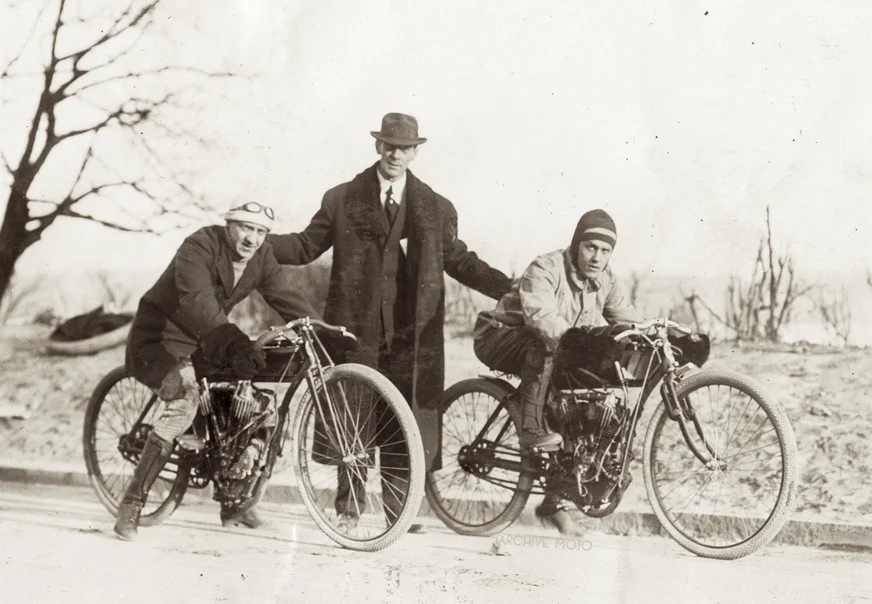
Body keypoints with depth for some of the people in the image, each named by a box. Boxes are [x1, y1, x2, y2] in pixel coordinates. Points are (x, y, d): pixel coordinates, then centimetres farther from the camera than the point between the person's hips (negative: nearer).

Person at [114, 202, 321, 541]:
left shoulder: (261, 259, -3)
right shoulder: (199, 248, -25)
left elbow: (285, 298, -5)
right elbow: (199, 302, -41)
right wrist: (234, 344, -55)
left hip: (204, 343, 8)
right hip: (161, 337, -8)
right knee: (184, 401, -31)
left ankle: (234, 503, 11)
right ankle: (131, 505, -25)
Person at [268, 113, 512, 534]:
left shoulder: (436, 208, 12)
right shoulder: (343, 200, 9)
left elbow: (459, 261, 14)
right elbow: (306, 247, 9)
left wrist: (510, 289, 3)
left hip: (411, 334, 1)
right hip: (355, 328, -1)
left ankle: (397, 507, 12)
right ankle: (348, 506, 12)